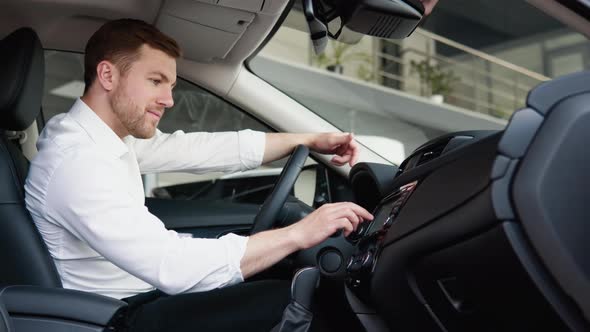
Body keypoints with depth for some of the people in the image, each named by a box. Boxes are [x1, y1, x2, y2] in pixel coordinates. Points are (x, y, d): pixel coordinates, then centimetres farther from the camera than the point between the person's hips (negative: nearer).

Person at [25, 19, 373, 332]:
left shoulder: (112, 132, 1)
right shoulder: (76, 161, -27)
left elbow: (198, 148, 5)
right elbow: (174, 267, -34)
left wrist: (309, 139, 4)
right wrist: (298, 234, -30)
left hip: (146, 291, 9)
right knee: (295, 299, -13)